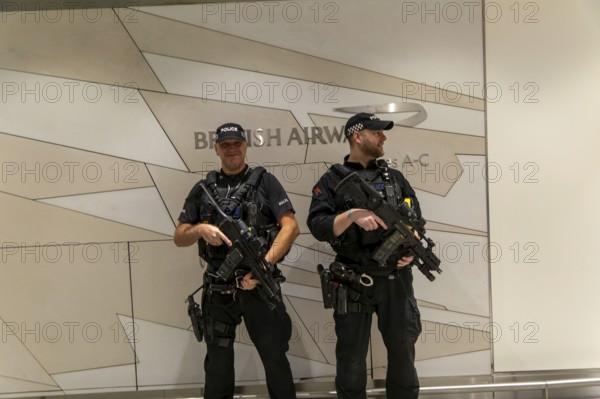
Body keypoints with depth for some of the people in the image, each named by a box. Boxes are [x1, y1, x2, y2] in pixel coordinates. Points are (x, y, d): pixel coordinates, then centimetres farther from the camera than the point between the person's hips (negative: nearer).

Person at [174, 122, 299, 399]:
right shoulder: (203, 189, 11)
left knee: (275, 358, 3)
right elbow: (179, 238, 10)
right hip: (218, 290, 3)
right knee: (217, 362, 11)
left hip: (259, 284, -2)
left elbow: (291, 227, -7)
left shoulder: (264, 182, 3)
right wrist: (201, 229, -13)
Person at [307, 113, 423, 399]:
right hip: (353, 283, -3)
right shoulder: (332, 180, 0)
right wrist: (352, 215, -25)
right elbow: (317, 226, -11)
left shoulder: (395, 177, 13)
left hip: (396, 279, 3)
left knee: (403, 352, 12)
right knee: (351, 358, 7)